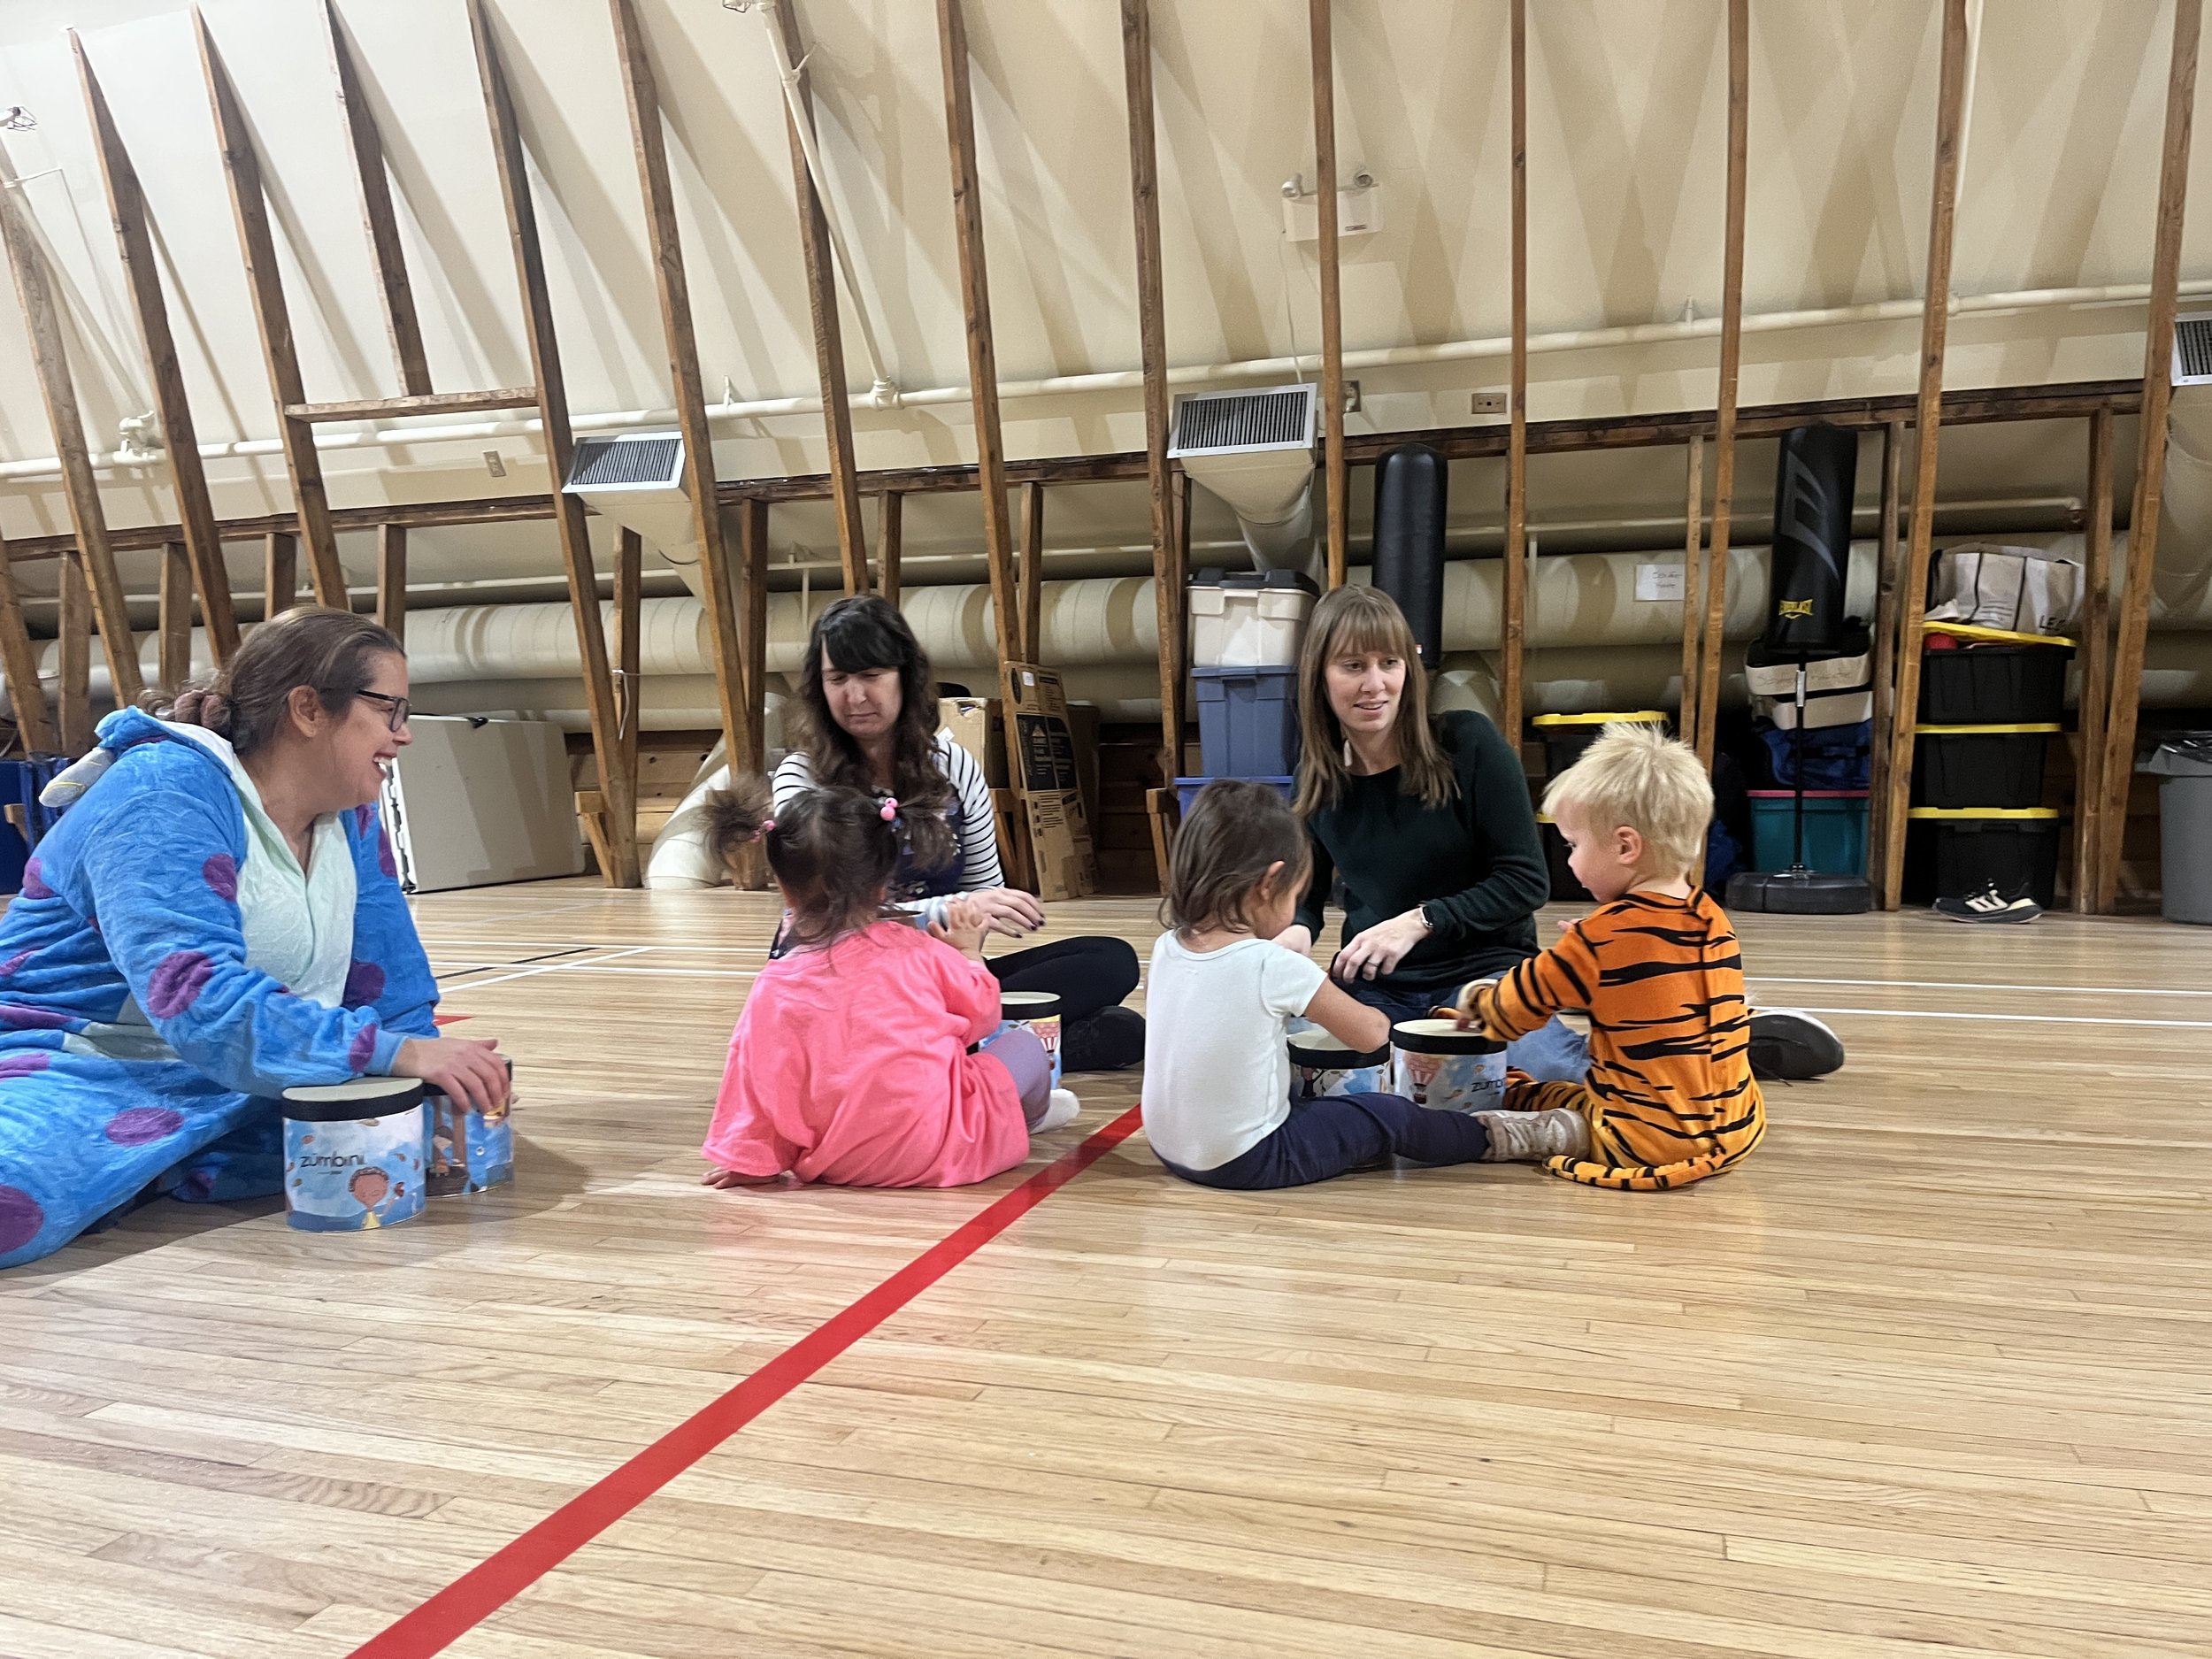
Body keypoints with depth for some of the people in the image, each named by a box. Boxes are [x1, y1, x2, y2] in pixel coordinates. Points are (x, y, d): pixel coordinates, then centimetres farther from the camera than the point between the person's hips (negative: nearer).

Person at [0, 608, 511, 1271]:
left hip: (237, 1091, 8)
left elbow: (388, 991, 4)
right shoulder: (166, 793, -19)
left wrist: (436, 1081, -14)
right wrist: (396, 1054, -38)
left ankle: (148, 1167, -6)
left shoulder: (350, 819, 4)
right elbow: (198, 997, -31)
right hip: (78, 1071, -8)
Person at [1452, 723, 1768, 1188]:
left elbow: (1522, 1003, -5)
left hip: (1645, 1141, -6)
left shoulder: (1601, 936, -16)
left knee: (1515, 1093, 10)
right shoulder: (1713, 920, 3)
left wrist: (1480, 1001, 15)